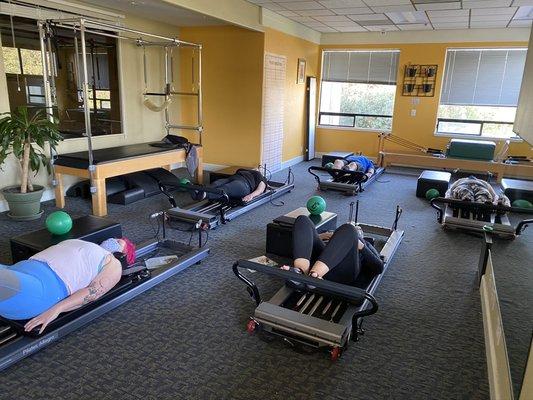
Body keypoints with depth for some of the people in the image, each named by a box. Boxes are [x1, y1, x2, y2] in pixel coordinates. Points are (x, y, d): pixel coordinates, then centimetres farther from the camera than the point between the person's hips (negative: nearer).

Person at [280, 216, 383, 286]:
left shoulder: (366, 245, 38)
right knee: (303, 220, -10)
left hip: (342, 272, -2)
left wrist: (360, 245, 4)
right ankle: (301, 271, -38)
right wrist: (321, 236, 13)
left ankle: (313, 276, -48)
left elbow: (378, 268, 15)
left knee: (347, 229, -26)